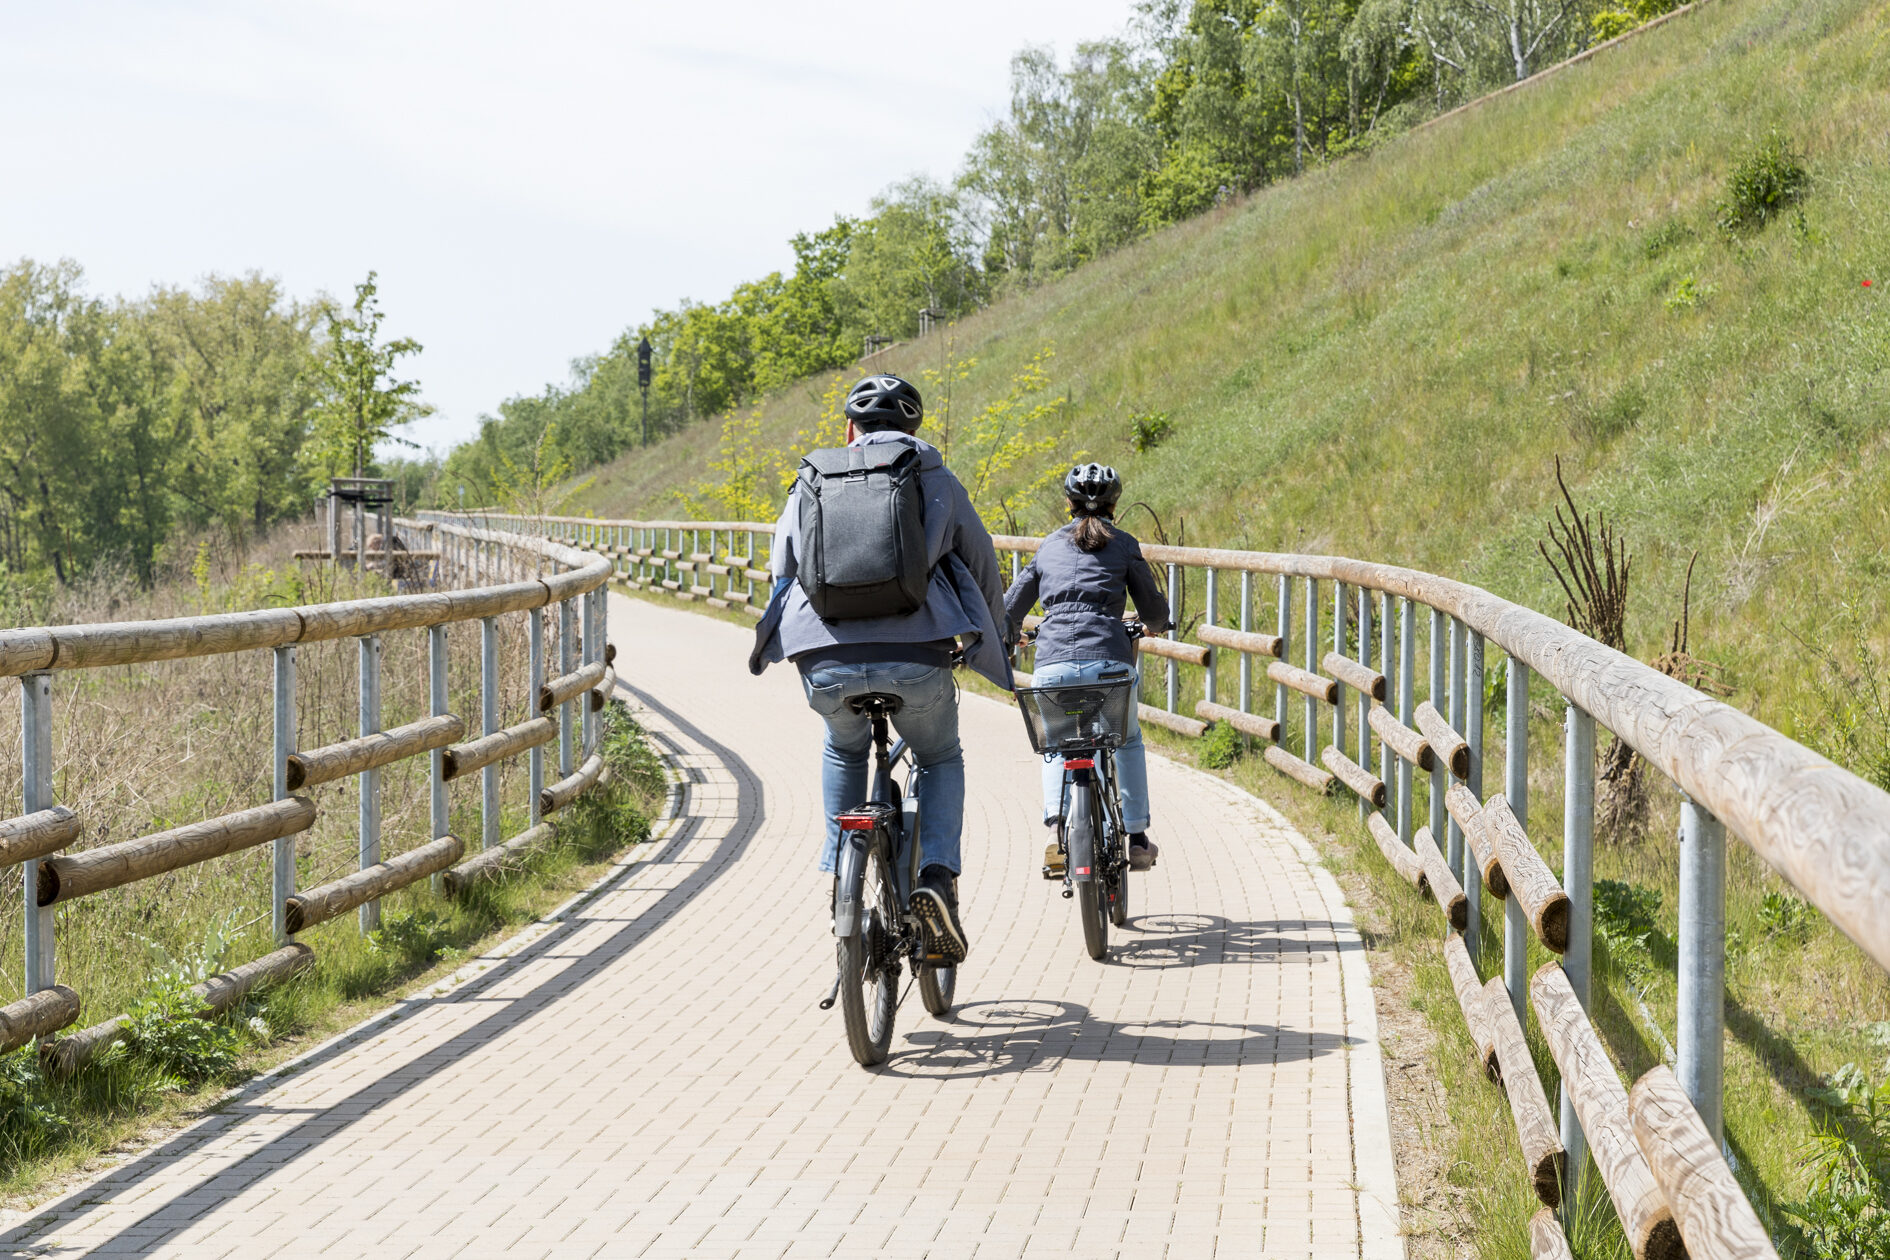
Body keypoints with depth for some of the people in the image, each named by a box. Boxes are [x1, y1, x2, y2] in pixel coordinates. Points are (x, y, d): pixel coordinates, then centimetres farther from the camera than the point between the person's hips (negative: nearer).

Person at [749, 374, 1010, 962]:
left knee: (844, 751, 34)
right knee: (941, 760, 25)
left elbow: (785, 567, 27)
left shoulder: (814, 479, 21)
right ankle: (937, 877, 4)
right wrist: (996, 643, 38)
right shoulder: (934, 477, 17)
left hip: (826, 660, 2)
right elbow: (982, 567, 21)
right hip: (916, 657, -1)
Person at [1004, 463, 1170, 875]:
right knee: (1127, 740, 28)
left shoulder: (1049, 546, 19)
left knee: (1057, 744, 27)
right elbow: (1154, 614, 16)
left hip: (1053, 663, 1)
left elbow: (1009, 612, 23)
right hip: (1109, 662, -1)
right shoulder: (1124, 544, 13)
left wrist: (1011, 638, 45)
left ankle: (1059, 825, 2)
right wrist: (1154, 624, 40)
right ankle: (1136, 838, 25)